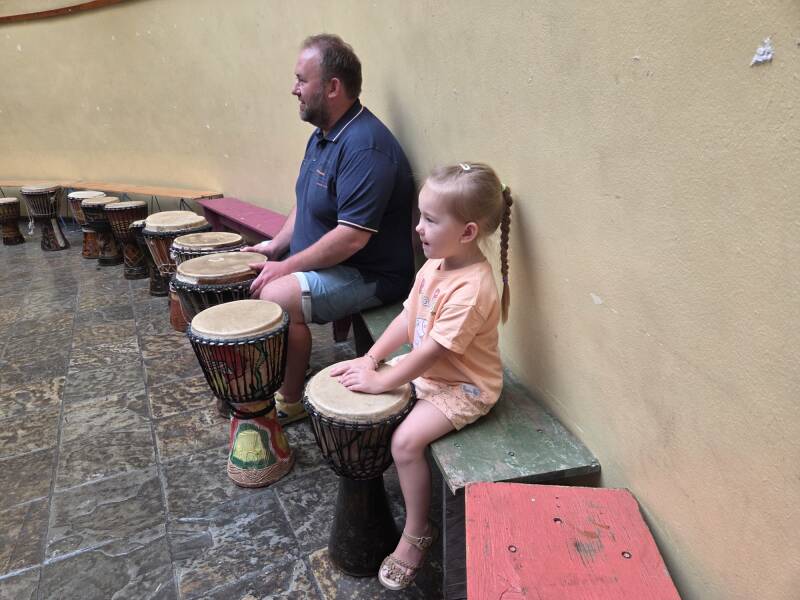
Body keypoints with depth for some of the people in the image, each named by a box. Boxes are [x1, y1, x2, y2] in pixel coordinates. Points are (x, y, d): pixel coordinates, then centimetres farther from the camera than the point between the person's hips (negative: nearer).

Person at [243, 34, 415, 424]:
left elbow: (352, 236, -30)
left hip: (367, 275, -10)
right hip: (318, 260, 10)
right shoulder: (322, 135, 9)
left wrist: (288, 267, -21)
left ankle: (290, 401, -3)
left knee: (276, 298, -26)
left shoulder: (365, 146, -24)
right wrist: (276, 247, 6)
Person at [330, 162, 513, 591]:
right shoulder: (434, 266, -2)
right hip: (425, 370, 10)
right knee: (362, 392, 10)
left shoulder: (471, 289, -30)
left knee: (406, 440, -21)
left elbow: (433, 351, -28)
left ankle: (416, 532, 3)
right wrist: (370, 359, -3)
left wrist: (381, 381, -20)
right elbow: (407, 319, 4)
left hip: (463, 387, -9)